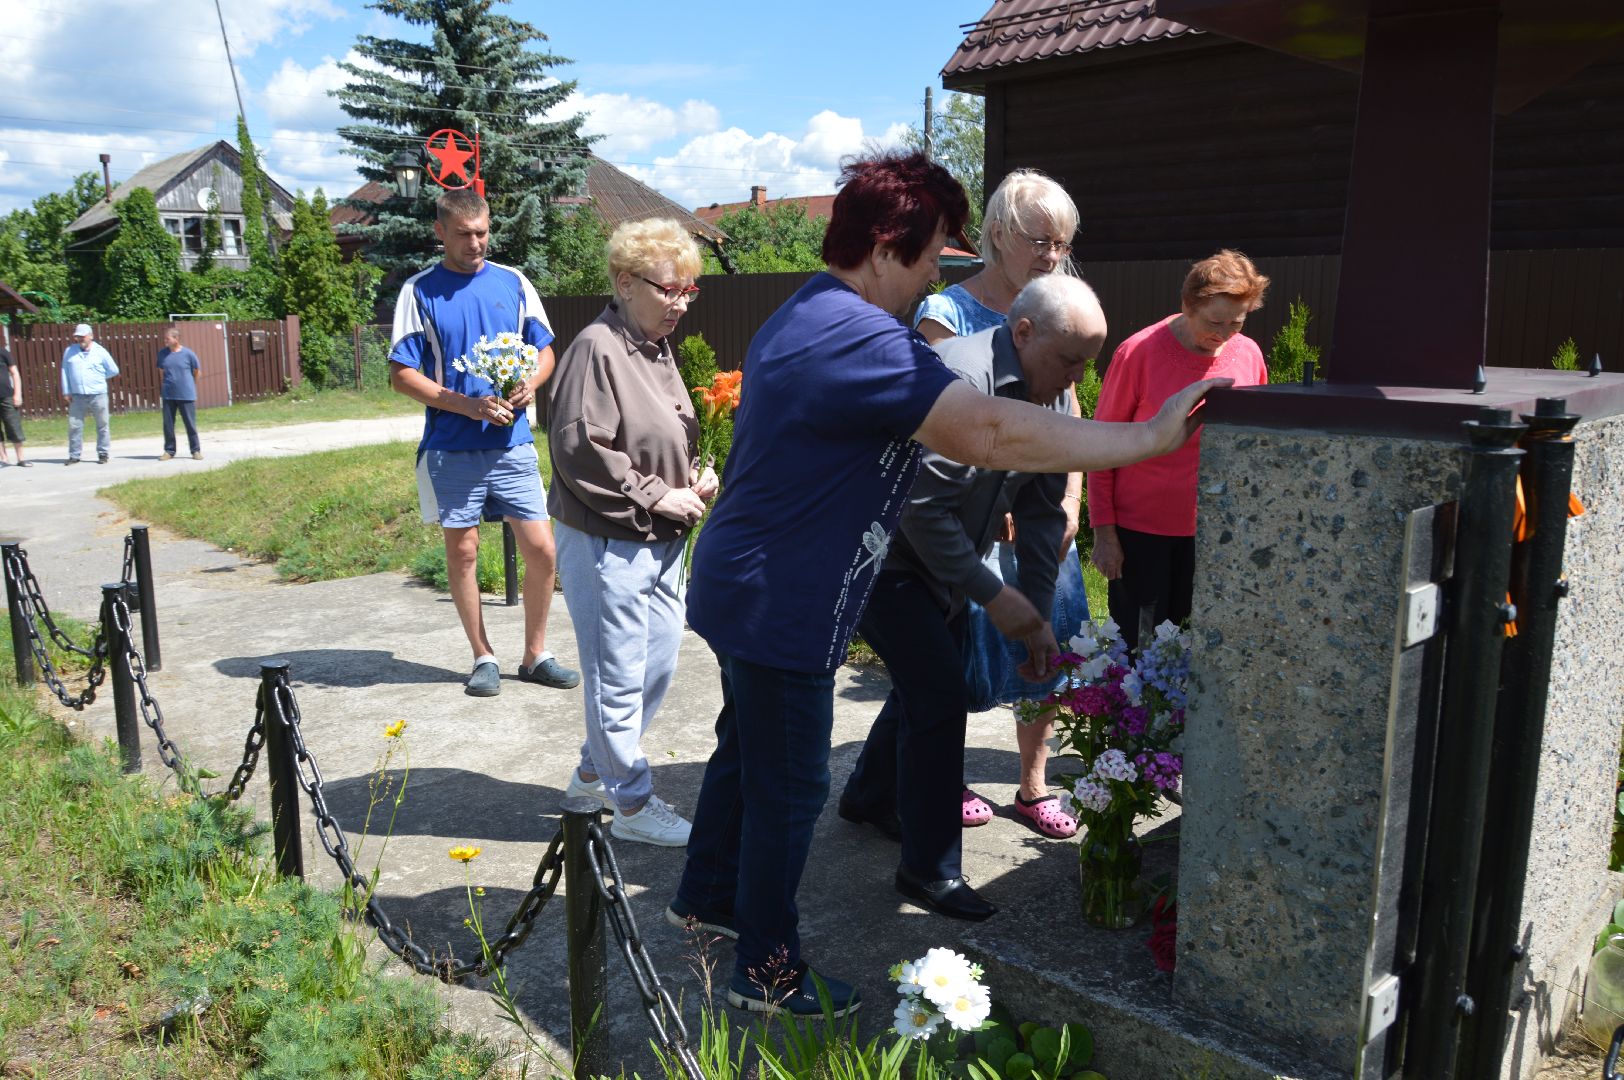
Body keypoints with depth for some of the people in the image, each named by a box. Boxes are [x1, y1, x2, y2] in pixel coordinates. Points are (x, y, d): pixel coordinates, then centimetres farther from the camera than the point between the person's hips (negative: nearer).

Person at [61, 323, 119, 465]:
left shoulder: (100, 351, 2)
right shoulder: (69, 351, 8)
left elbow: (113, 370, 7)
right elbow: (65, 372, 8)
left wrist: (97, 378, 8)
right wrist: (66, 392, 3)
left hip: (98, 395, -2)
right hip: (77, 396, 2)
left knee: (102, 425, 4)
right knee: (74, 426, 0)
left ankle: (103, 454, 13)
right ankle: (74, 455, 7)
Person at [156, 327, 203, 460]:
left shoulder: (188, 353, -8)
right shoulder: (162, 353, 2)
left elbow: (197, 371, 5)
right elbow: (161, 370, 17)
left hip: (186, 395, -3)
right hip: (168, 395, 3)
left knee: (190, 424, 2)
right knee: (168, 424, 6)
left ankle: (196, 450, 11)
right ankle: (169, 450, 16)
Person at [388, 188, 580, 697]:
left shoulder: (514, 283, 7)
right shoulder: (420, 291, -1)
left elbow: (545, 350, 13)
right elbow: (402, 374, -4)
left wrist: (530, 384, -9)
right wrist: (468, 406, -16)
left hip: (512, 443, 2)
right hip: (451, 447, -2)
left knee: (541, 550, 0)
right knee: (462, 552, 6)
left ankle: (536, 655, 17)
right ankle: (484, 658, 21)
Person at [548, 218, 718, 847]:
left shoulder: (658, 348, 12)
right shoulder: (597, 350, -17)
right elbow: (581, 451, -22)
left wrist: (694, 476, 6)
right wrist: (656, 498, -17)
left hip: (660, 541, 10)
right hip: (606, 543, -10)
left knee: (658, 663, 18)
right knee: (619, 677, 2)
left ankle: (594, 772, 36)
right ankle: (631, 805, 17)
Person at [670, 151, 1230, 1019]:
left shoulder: (808, 315, 10)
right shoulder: (860, 338, -26)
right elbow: (992, 435, -33)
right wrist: (1149, 437, -27)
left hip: (746, 586, 11)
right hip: (776, 606, -11)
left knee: (748, 749, 25)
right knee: (787, 787, 4)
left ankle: (706, 897, 44)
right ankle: (767, 972, 21)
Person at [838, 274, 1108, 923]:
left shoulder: (1053, 395, -1)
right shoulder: (959, 380, -29)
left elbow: (1043, 511, 2)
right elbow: (923, 508, -30)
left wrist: (1040, 615, -2)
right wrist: (993, 594, -25)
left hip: (942, 562, 9)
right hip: (888, 558, -9)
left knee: (931, 681, 18)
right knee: (938, 694, -11)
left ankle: (868, 797, 42)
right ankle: (929, 870, 3)